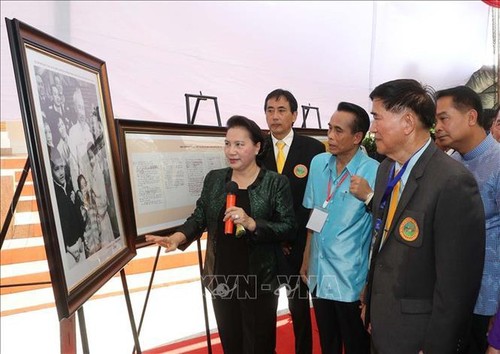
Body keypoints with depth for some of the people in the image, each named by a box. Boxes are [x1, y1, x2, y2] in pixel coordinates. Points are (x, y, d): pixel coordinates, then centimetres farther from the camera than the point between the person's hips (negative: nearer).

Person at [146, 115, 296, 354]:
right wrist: (178, 237, -16)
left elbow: (288, 227, -12)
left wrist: (251, 223, -26)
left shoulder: (276, 183, -8)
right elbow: (199, 218, 3)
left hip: (259, 279, -3)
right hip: (222, 278, 4)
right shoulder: (214, 179, 3)